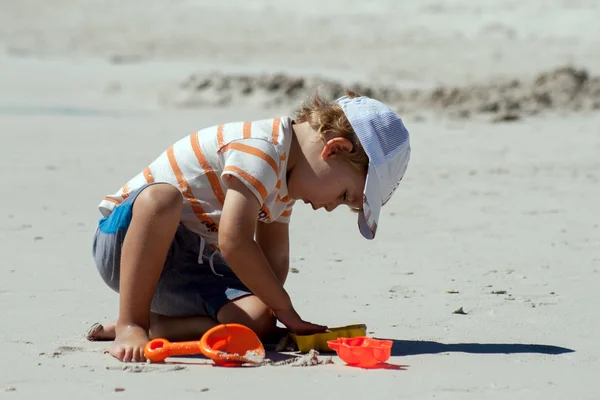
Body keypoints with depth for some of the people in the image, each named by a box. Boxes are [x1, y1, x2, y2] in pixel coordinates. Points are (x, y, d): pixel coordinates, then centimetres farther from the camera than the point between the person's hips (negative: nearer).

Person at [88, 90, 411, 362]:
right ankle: (131, 325, -31)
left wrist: (270, 308, -6)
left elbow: (274, 257, 10)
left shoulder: (286, 174, 8)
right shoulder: (259, 150, -23)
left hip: (193, 265, 8)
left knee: (258, 321, -19)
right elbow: (234, 242, -31)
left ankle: (154, 326, -3)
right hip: (128, 234, -8)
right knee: (161, 195, -43)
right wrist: (283, 306, -21)